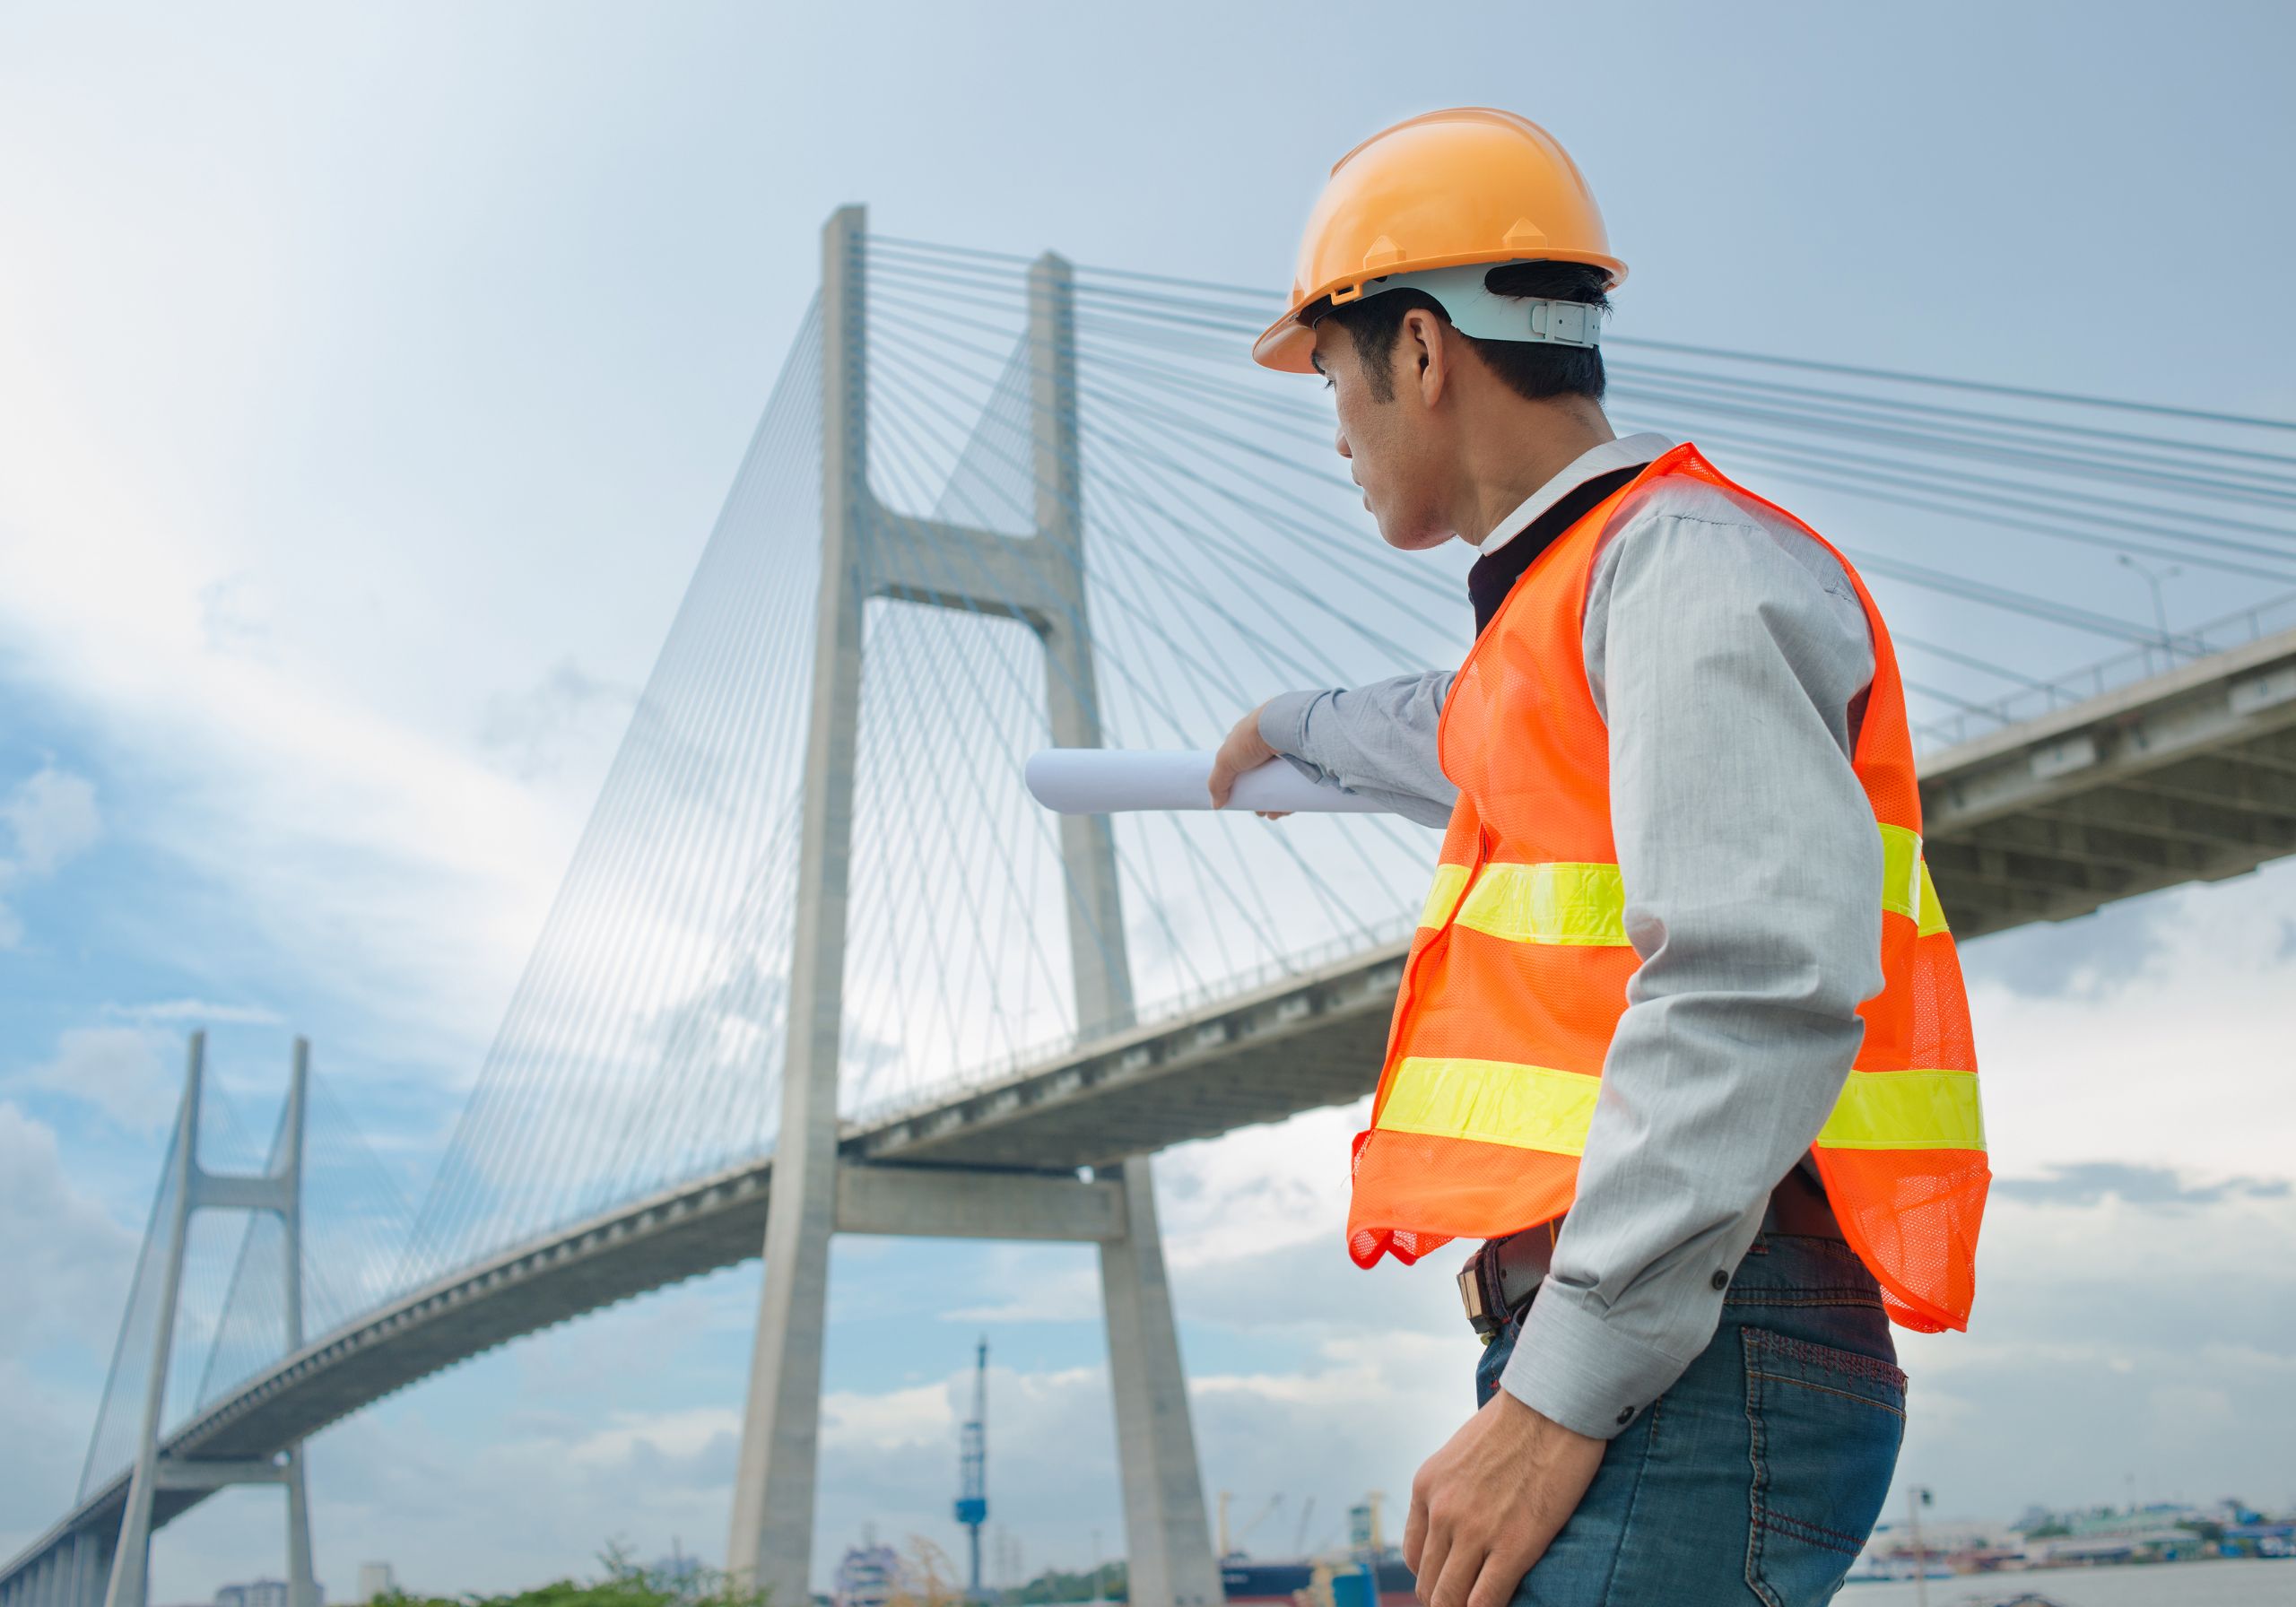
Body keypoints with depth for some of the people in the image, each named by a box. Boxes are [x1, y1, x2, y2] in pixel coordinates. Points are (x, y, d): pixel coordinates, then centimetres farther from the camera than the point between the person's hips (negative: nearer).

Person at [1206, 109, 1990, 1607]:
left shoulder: (1688, 561, -8)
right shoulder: (1578, 609, 22)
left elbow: (1766, 979, -21)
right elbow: (1468, 745, 47)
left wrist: (1562, 1394, -22)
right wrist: (1298, 725, 66)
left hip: (1694, 1365, -9)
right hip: (1641, 1356, 9)